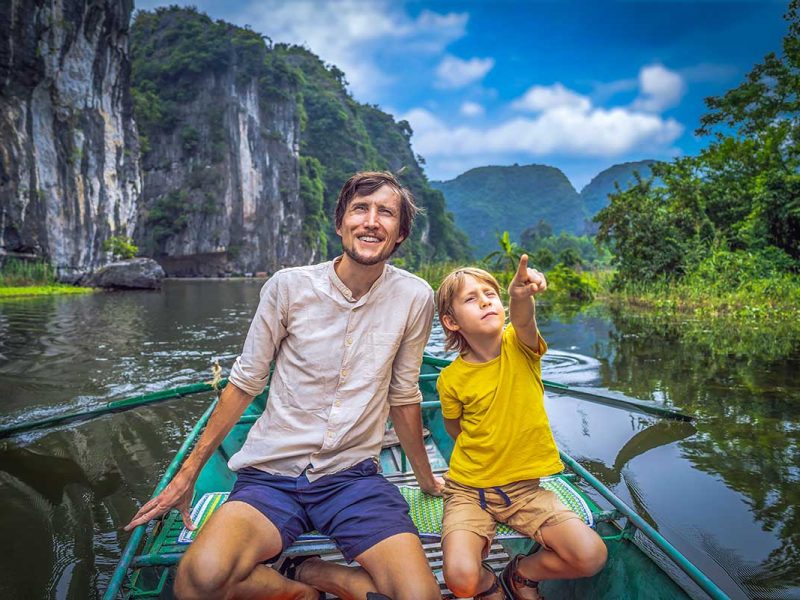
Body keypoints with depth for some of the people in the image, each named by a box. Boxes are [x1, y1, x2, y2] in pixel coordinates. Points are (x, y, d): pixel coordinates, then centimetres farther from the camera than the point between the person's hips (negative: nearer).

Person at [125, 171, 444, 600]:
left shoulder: (414, 298, -4)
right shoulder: (289, 286, -7)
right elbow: (244, 383, 2)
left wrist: (426, 479, 19)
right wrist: (188, 472, 3)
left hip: (353, 475, 1)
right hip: (272, 473, 0)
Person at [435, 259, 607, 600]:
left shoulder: (519, 346, -9)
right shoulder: (452, 379, -12)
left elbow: (522, 318, -36)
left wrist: (520, 295, -55)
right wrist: (488, 447, 0)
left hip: (523, 487, 2)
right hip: (469, 489, -1)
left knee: (592, 556, -14)